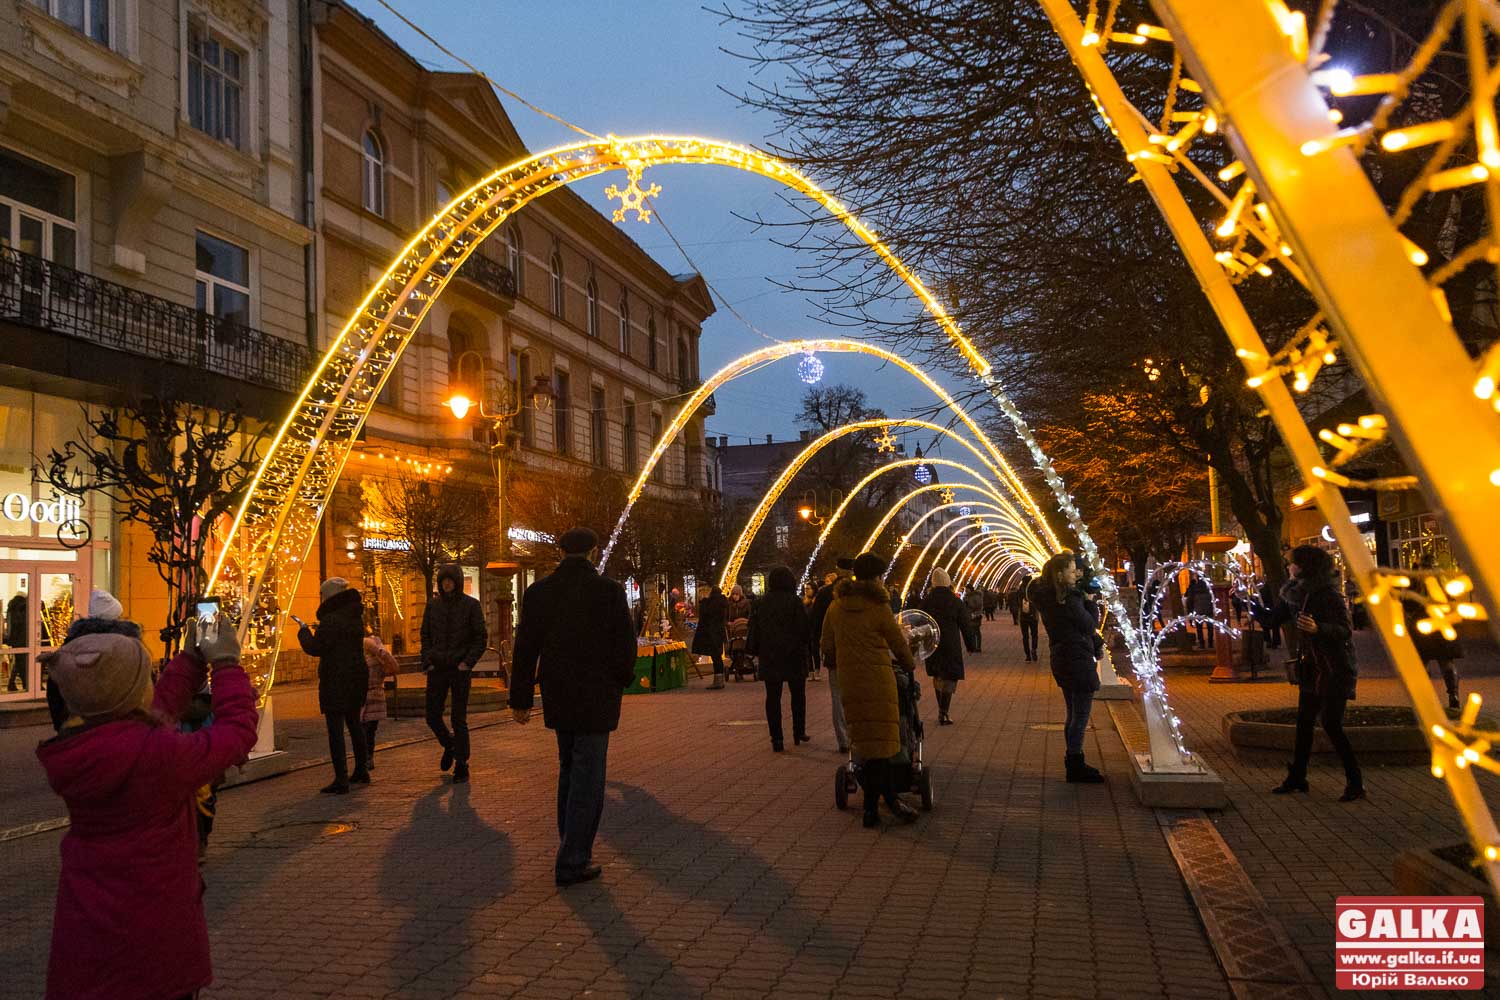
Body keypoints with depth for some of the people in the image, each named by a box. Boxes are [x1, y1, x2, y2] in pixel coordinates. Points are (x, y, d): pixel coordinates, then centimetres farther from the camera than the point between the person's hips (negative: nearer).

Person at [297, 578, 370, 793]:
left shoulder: (331, 620, -17)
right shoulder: (355, 617, 11)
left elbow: (314, 648, -17)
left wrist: (303, 631, 0)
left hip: (335, 680, -9)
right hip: (357, 676, 9)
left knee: (335, 729, -6)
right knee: (354, 723, 21)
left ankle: (341, 779, -8)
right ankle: (361, 770, 30)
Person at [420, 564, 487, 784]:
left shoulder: (471, 605, -2)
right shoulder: (433, 605, 7)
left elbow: (481, 637, -1)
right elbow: (425, 636, 13)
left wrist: (468, 662, -11)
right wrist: (427, 662, 0)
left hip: (460, 669, -3)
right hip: (437, 668, 3)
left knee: (459, 720, -1)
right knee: (432, 717, 4)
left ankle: (461, 765, 10)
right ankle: (449, 744, 33)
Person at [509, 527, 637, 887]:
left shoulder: (538, 592, 0)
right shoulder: (609, 591, -11)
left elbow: (526, 649, 2)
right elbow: (625, 644, -10)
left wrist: (521, 699, 9)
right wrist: (622, 680, 9)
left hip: (557, 696, 5)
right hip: (596, 697, -4)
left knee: (569, 769, 21)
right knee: (587, 776, 2)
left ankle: (572, 848, 28)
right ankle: (572, 862, 4)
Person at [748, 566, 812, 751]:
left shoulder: (761, 603, 0)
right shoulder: (794, 602, -11)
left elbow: (754, 629, 5)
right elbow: (805, 628, -11)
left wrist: (755, 651, 13)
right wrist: (807, 647, 5)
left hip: (769, 657, 2)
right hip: (794, 656, -2)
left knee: (773, 697, 4)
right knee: (798, 695, 15)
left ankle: (776, 739, 0)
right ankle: (798, 733, 22)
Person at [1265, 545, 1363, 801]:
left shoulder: (1329, 595, -16)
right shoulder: (1296, 593, 8)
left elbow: (1345, 631, -22)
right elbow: (1272, 617, 16)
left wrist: (1318, 628, -38)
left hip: (1335, 670, -8)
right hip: (1311, 669, 8)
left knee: (1332, 724, -10)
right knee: (1303, 723, 11)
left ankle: (1355, 784, 1)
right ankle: (1296, 778, 20)